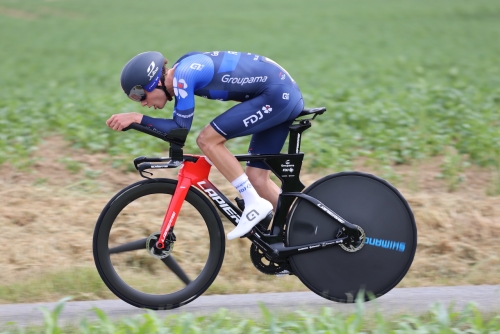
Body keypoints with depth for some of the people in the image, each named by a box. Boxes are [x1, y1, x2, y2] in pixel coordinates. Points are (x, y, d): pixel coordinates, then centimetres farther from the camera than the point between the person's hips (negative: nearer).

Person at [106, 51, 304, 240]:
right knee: (257, 178, 9)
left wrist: (137, 118, -13)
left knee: (207, 140, -12)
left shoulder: (183, 74, -17)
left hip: (277, 95, -10)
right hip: (286, 95, 10)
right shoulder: (182, 73, 11)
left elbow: (181, 128, -15)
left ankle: (254, 204, -7)